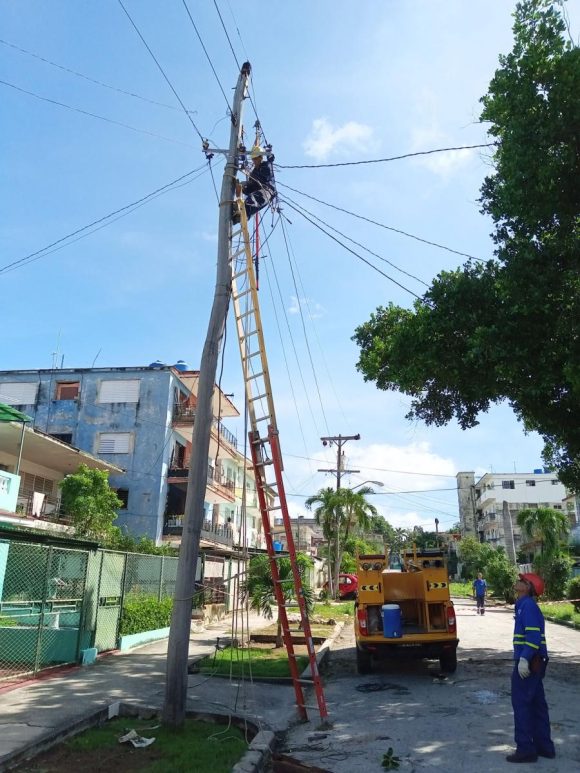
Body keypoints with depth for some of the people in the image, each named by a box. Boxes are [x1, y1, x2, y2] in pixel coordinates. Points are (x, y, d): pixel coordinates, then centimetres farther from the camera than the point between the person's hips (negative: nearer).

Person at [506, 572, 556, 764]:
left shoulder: (528, 606, -17)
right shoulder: (525, 605, 12)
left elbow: (534, 635, -25)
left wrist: (524, 659, -27)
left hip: (528, 663, -10)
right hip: (534, 662, 10)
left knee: (521, 703, -2)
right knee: (537, 703, 16)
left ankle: (525, 749, 5)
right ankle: (544, 746, 25)